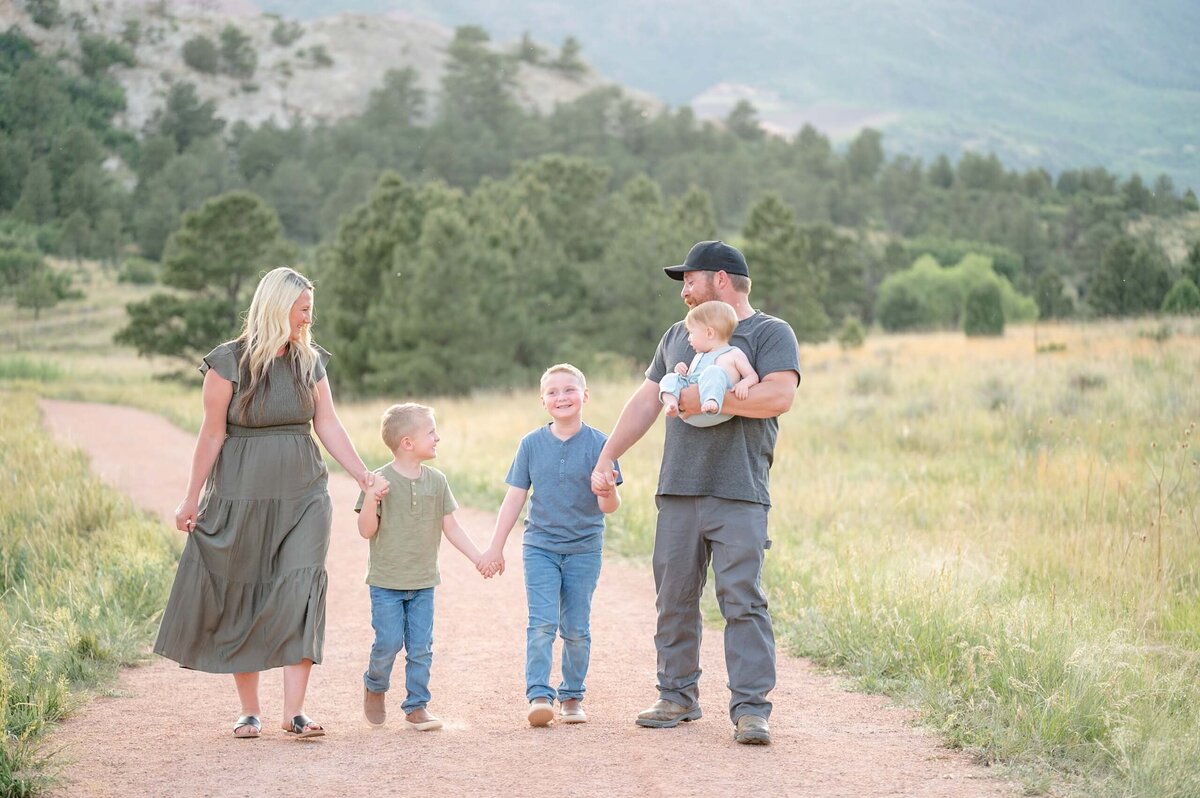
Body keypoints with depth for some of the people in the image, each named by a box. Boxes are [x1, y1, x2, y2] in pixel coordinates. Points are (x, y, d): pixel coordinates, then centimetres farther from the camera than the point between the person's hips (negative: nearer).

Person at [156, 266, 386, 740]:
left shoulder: (309, 363, 7)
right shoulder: (229, 363, -6)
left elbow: (328, 427, 6)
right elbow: (212, 434, -5)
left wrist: (364, 476, -3)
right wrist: (192, 499, -3)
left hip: (302, 497, 3)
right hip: (241, 498, -3)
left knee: (301, 594, -10)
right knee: (240, 602, 4)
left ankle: (294, 711, -9)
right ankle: (249, 711, 15)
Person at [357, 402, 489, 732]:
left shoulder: (437, 481, 3)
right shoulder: (380, 481, -10)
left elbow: (451, 527, 9)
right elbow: (367, 530, -9)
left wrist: (478, 558, 5)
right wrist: (371, 500, -26)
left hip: (423, 583, 4)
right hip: (386, 583, -4)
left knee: (421, 647, 4)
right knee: (389, 642, -4)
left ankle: (416, 706, 14)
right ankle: (374, 686, 24)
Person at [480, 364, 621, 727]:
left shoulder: (598, 443, -5)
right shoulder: (531, 444, 1)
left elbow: (608, 506, -8)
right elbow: (514, 497, 6)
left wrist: (608, 493, -32)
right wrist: (495, 547, 6)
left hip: (584, 548, -1)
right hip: (540, 545, 1)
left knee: (576, 628, 4)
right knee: (542, 622, -10)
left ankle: (572, 696, 17)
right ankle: (538, 695, -10)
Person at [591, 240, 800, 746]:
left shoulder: (772, 334, 2)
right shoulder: (678, 337, 21)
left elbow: (779, 397, -15)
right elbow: (645, 402, 20)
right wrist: (607, 458, 12)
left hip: (739, 496, -5)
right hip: (678, 493, 6)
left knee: (743, 601, -9)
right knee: (674, 600, 7)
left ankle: (750, 709, -9)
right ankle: (678, 697, 18)